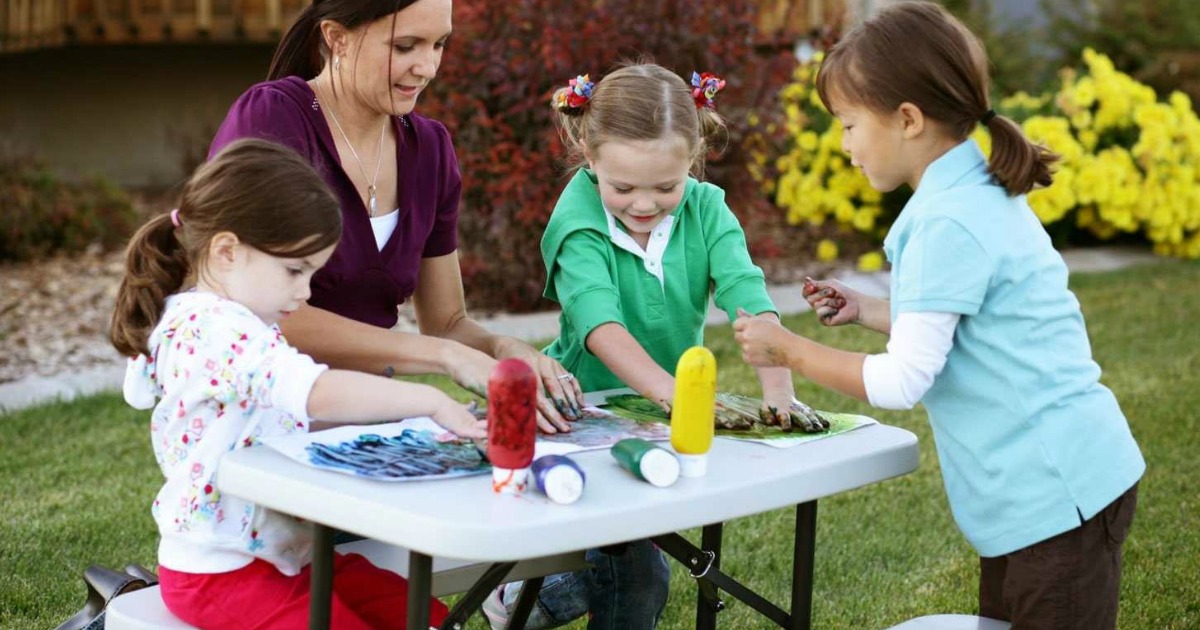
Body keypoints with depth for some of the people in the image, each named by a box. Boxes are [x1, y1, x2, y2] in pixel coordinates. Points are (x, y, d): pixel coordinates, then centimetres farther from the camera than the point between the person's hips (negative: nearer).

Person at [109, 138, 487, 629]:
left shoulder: (226, 326, 12)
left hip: (285, 549, 10)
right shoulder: (217, 330, -23)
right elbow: (319, 394, -36)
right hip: (220, 571, -10)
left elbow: (301, 412, 14)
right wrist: (430, 402, -26)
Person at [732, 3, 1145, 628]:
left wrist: (788, 350, -9)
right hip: (1047, 484, 10)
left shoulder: (948, 225, -20)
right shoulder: (980, 195, 10)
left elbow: (901, 382, -20)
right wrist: (866, 310, 11)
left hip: (1056, 493, -10)